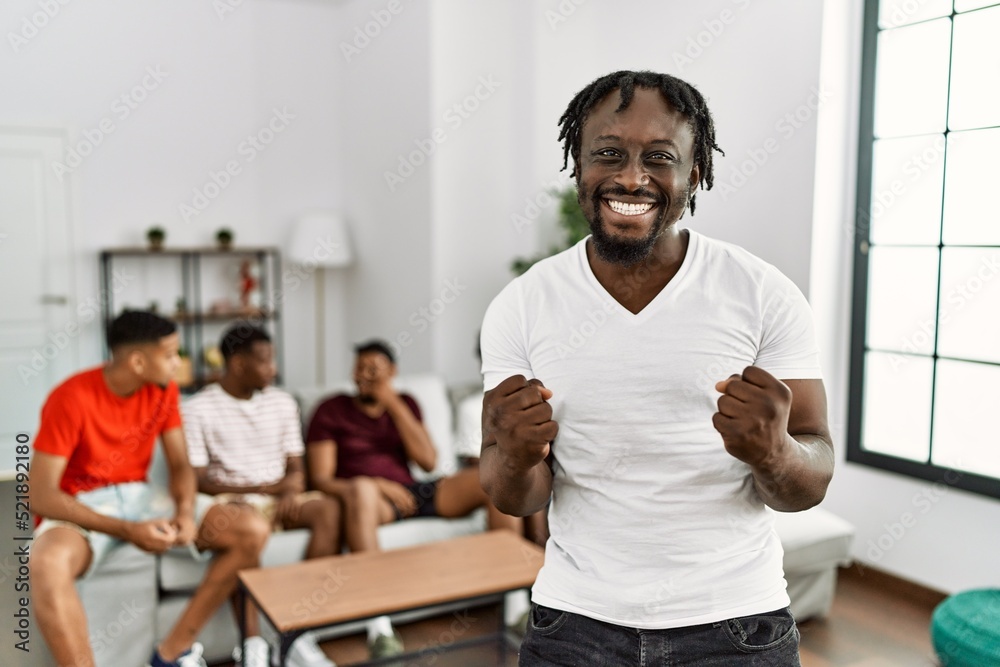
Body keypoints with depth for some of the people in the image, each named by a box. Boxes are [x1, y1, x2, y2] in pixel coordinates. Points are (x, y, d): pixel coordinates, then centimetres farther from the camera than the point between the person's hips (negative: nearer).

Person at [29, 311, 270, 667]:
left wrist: (185, 512, -20)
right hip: (81, 509, -5)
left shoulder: (164, 390, -2)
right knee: (49, 564, -42)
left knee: (252, 530, -13)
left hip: (139, 498, 6)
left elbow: (180, 464, 3)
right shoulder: (71, 398, -20)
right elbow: (41, 496, -21)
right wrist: (127, 531, -28)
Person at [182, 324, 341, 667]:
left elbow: (295, 467, 11)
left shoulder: (283, 402, 12)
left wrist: (291, 490, -13)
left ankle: (301, 635, -27)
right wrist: (264, 487, -13)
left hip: (279, 500, 5)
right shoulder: (197, 409, -3)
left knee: (329, 509, -27)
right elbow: (199, 481, -7)